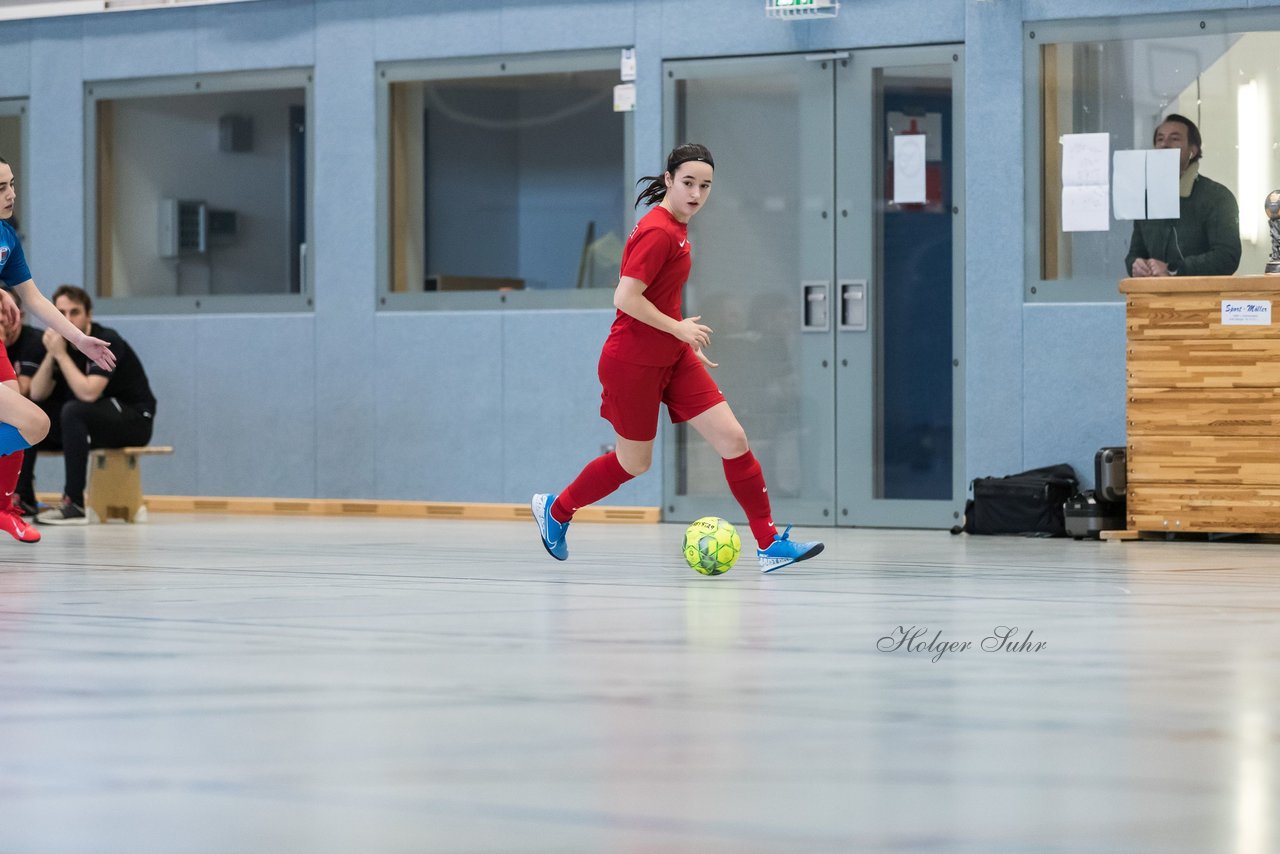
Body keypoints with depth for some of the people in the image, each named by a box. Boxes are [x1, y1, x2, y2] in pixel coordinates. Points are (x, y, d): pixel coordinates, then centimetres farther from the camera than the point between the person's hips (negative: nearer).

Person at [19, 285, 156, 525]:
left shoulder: (106, 342, -19)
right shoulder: (61, 343, 3)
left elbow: (88, 393, -32)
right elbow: (37, 395, -1)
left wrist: (61, 354, -27)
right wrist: (51, 355, -15)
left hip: (134, 420, -8)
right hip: (88, 423, 8)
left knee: (73, 411, -35)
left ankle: (74, 504, -33)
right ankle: (22, 497, -1)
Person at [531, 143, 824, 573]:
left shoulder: (676, 227, 10)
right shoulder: (658, 232, -20)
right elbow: (626, 298, -26)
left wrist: (687, 341, 18)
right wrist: (679, 328, -18)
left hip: (673, 357, 9)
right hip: (633, 362, -9)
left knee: (733, 439, -3)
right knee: (634, 462, 7)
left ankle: (769, 543, -2)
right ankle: (555, 509, 32)